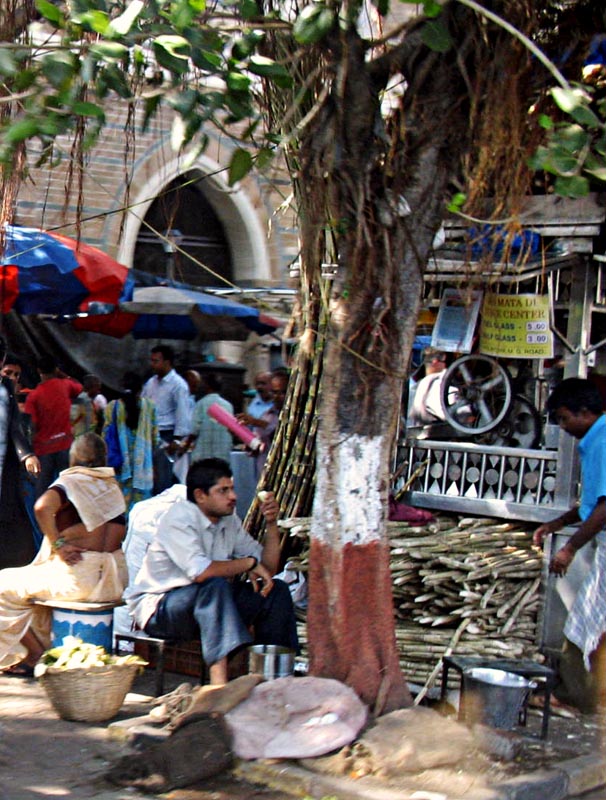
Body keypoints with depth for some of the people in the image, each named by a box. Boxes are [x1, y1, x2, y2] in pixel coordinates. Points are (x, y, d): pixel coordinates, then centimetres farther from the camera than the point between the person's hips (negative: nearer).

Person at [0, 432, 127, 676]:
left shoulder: (71, 482, -7)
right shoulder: (113, 485, 12)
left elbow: (43, 506, -28)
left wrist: (56, 544, -16)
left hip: (79, 576, -7)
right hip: (116, 579, 8)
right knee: (38, 580, 33)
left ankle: (36, 657, 12)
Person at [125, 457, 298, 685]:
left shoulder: (229, 522, 6)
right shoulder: (179, 517, -18)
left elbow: (268, 568, 8)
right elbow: (200, 571, -34)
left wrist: (271, 524, -5)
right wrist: (249, 563, -21)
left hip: (209, 604, 8)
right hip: (157, 609, -8)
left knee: (276, 591, -5)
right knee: (215, 586, -36)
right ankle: (220, 680, -45)